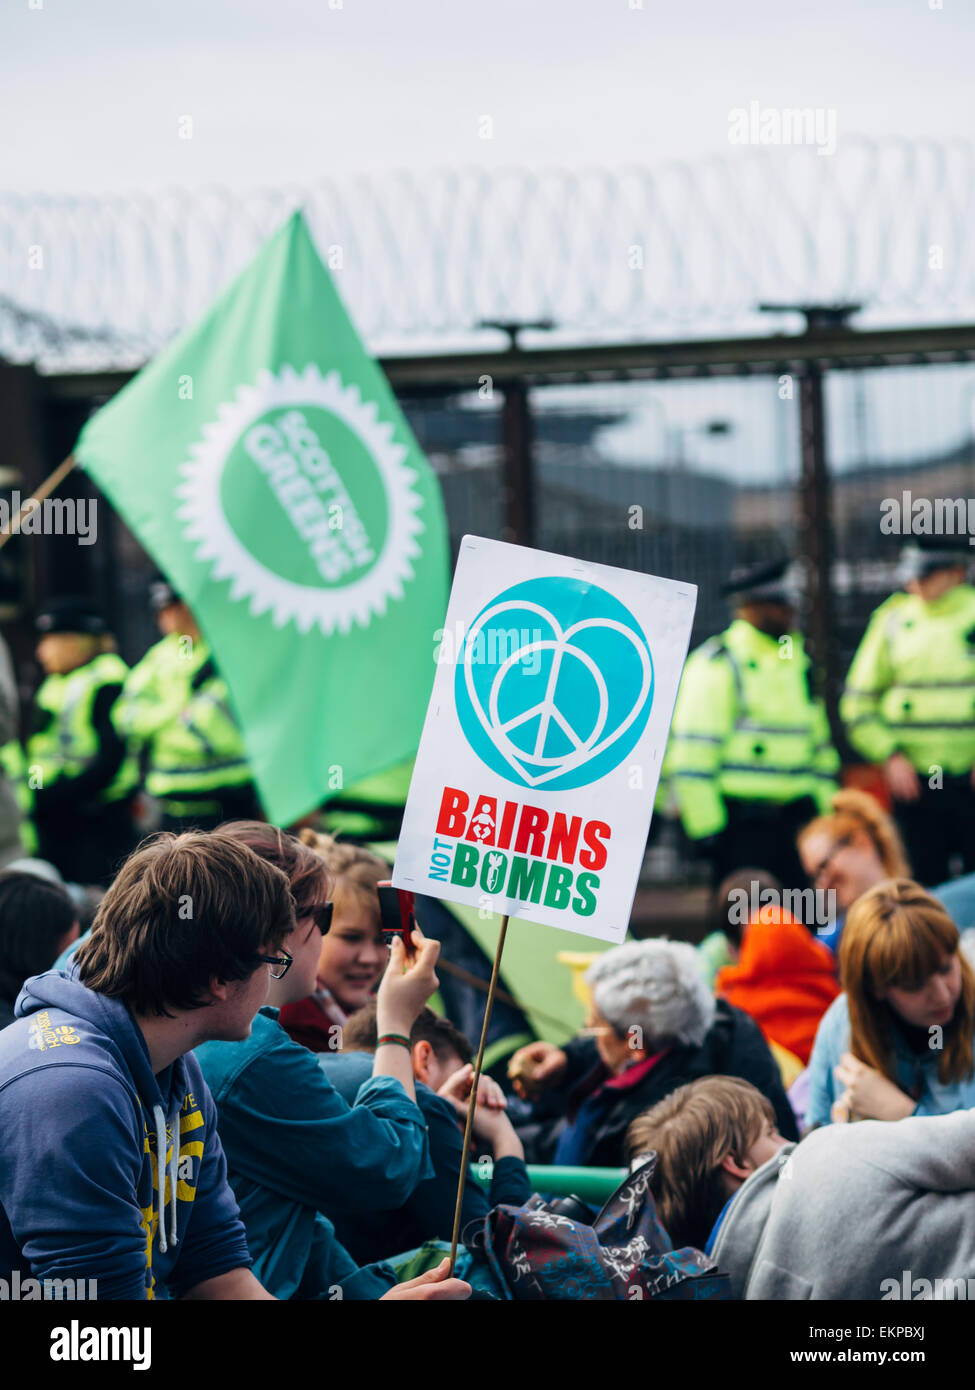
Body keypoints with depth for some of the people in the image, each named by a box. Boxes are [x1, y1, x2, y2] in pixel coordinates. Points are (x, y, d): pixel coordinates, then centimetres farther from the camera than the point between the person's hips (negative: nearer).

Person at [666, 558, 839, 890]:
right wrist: (707, 826, -14)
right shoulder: (716, 665, -7)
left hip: (794, 821, 7)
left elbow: (820, 746, 23)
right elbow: (691, 756, -11)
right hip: (742, 822, -7)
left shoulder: (797, 659, 16)